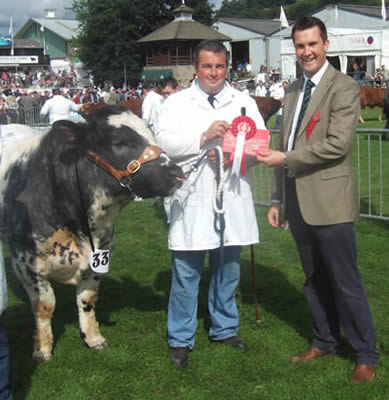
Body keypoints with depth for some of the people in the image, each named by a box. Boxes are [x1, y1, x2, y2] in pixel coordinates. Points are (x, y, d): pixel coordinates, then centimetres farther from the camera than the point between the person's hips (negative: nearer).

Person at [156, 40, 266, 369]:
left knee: (228, 270, 16)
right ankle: (181, 339, 16)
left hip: (232, 199, 3)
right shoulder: (177, 103, 1)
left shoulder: (245, 103, 9)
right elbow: (164, 142, -11)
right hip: (192, 199, -3)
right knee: (186, 273, 2)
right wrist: (204, 137, -20)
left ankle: (224, 329, 33)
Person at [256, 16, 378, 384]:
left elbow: (337, 144, -19)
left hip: (329, 201, -6)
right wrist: (277, 198, 15)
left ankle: (366, 355, 16)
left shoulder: (344, 88, -8)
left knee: (345, 281, 1)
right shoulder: (292, 90, 13)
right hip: (297, 200, 7)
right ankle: (324, 341, 32)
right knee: (314, 279, 16)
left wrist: (285, 159, -14)